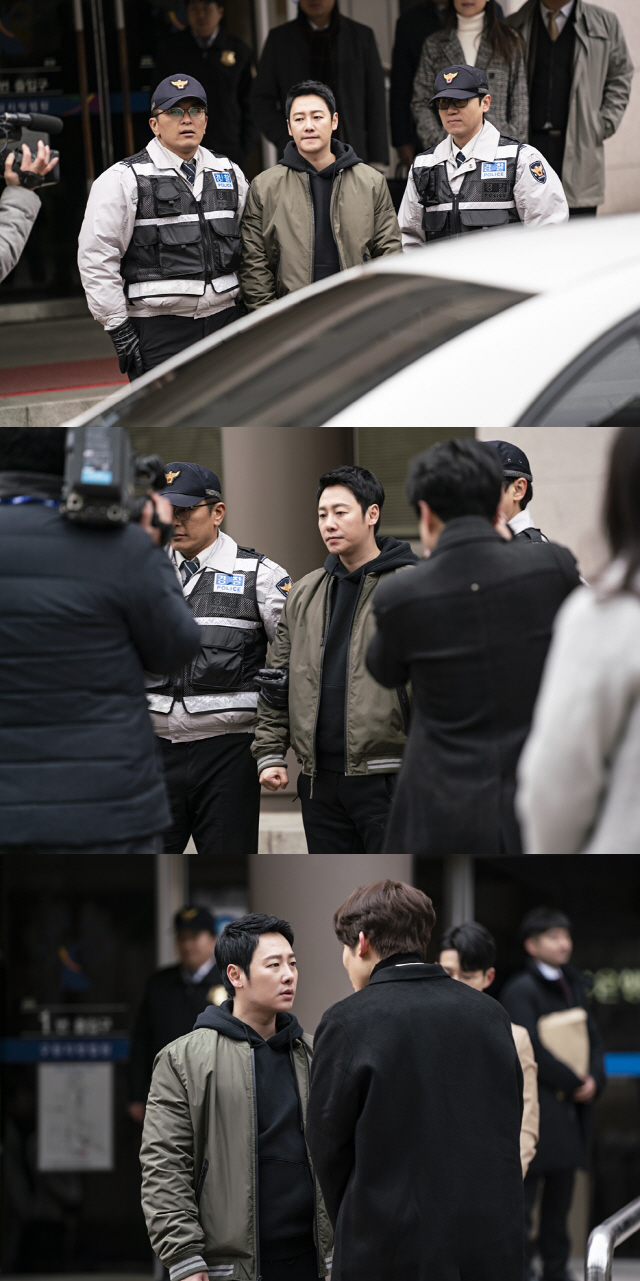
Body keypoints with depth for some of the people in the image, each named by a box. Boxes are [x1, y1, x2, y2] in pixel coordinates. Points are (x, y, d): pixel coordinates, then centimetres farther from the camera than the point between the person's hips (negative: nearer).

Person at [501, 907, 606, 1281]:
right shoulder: (520, 990, -8)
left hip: (570, 1108, 7)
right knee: (524, 1192, -6)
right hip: (534, 1109, -7)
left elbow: (593, 1038, 17)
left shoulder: (575, 987, 16)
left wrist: (594, 1080, -2)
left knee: (561, 1194, 10)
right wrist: (574, 1082, -13)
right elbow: (530, 1049, -16)